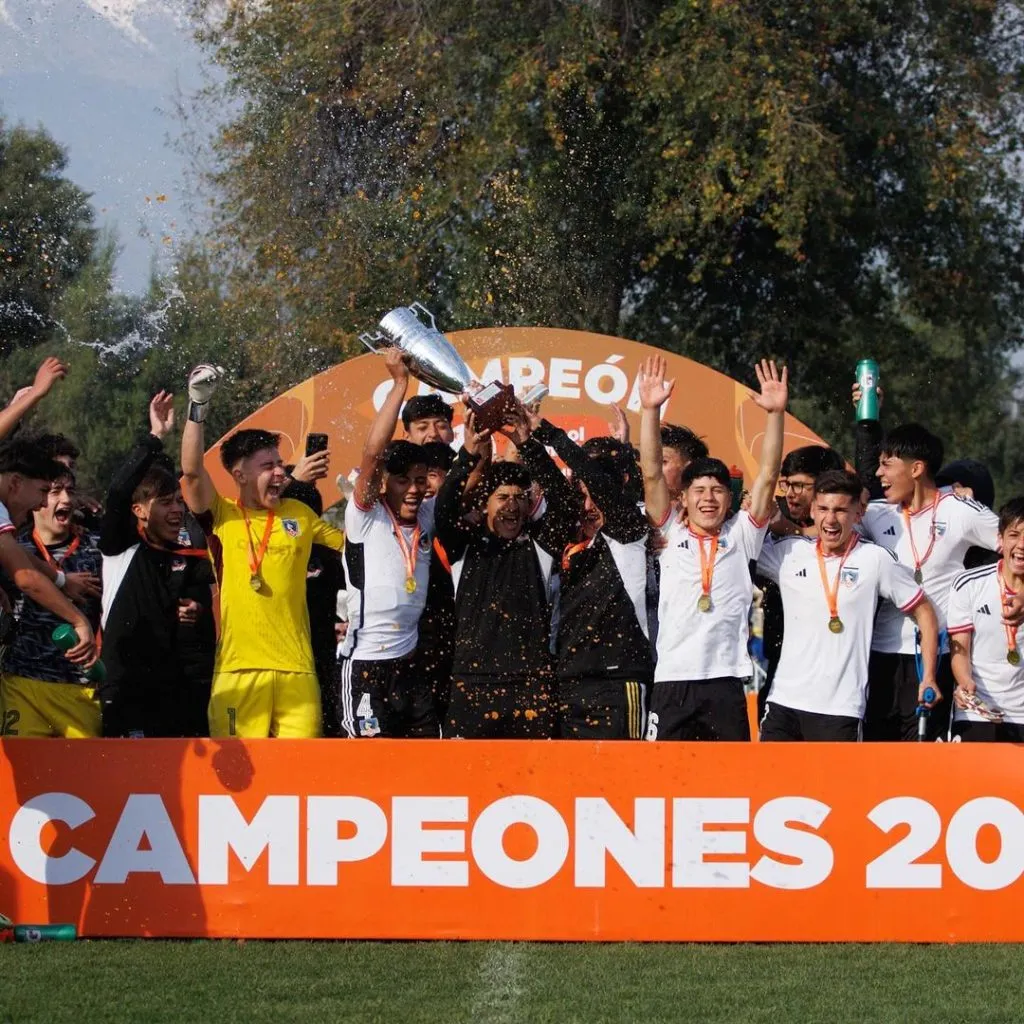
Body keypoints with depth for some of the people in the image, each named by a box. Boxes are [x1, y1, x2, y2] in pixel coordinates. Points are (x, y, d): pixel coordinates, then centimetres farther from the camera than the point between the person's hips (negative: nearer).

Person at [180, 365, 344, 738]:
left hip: (296, 667, 2)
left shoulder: (298, 515, 14)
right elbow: (192, 472, -11)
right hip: (236, 666, -2)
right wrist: (198, 405, -16)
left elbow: (349, 540, 24)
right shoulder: (221, 516, 4)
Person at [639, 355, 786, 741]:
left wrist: (776, 414, -9)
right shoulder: (670, 535, 9)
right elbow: (652, 474, -1)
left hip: (726, 682, 1)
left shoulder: (741, 536, 10)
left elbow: (767, 477, 2)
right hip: (673, 680, 0)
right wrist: (650, 409, -11)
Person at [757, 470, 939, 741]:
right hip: (785, 698, 4)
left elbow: (923, 610, 6)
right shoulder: (788, 553, 6)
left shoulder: (875, 560, -2)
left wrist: (929, 676, -1)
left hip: (840, 708, -4)